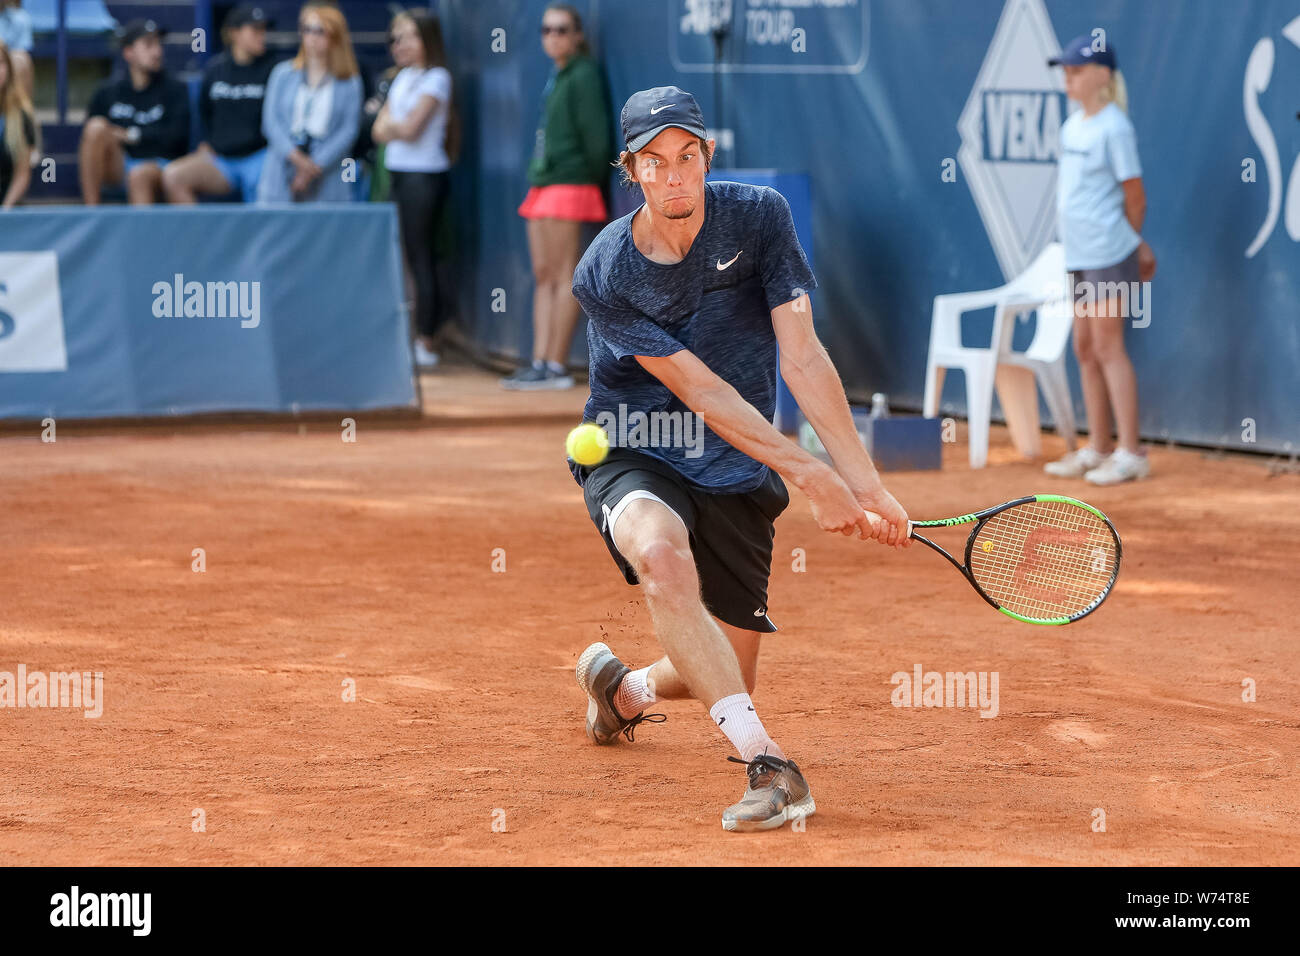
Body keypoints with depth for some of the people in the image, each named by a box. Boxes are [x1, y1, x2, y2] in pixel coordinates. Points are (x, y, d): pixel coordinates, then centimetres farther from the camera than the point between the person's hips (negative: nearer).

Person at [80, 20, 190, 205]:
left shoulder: (175, 90, 3)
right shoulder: (108, 91, 11)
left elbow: (177, 136, -10)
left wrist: (134, 135, -11)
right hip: (119, 165, 3)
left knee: (140, 174, -37)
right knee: (96, 126, -23)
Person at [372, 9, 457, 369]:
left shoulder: (435, 79, -8)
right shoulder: (403, 78, 16)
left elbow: (409, 129, -15)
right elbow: (380, 131, 11)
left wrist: (390, 123, 3)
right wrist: (396, 127, -8)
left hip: (424, 174, -8)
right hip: (398, 174, 8)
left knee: (420, 258, -6)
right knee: (411, 258, 5)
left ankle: (426, 343, -4)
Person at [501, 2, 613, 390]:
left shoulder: (583, 75, -9)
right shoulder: (556, 77, 17)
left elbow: (595, 133, -11)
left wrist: (594, 179, -7)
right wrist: (538, 173, 13)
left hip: (569, 184, -9)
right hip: (543, 183, 9)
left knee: (562, 275, -7)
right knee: (543, 275, 7)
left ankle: (556, 366, -7)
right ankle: (540, 361, 7)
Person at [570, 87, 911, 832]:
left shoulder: (759, 217, -8)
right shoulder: (605, 276, -16)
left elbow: (802, 357, -13)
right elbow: (701, 392, -19)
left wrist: (865, 481, -22)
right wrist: (811, 476, -24)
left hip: (735, 477, 3)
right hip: (632, 458, -3)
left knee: (730, 678, 3)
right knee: (663, 554, -39)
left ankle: (624, 685, 40)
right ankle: (768, 765, -40)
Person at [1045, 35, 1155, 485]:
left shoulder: (1115, 128, -11)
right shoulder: (1073, 124, 12)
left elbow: (1135, 197, -9)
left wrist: (1130, 243, 5)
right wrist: (1137, 246, 15)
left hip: (1109, 251, -8)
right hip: (1081, 255, 8)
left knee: (1107, 347, -7)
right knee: (1085, 350, 11)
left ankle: (1130, 453, -4)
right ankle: (1097, 449, 18)